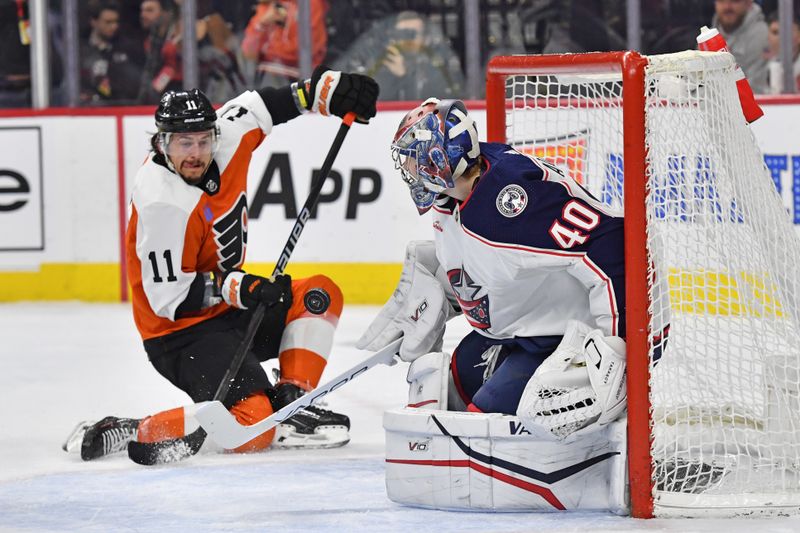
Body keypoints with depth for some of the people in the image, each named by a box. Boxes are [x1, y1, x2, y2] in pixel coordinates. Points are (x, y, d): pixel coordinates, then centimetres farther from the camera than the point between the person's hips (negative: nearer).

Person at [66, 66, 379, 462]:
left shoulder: (221, 142, -6)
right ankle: (129, 432, -16)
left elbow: (258, 106, 14)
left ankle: (291, 404, 4)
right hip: (181, 334, -9)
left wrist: (323, 91, 4)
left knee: (320, 295, 6)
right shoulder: (164, 205, -28)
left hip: (228, 308, 9)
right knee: (253, 425, -24)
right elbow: (169, 299, -24)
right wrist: (241, 289, -30)